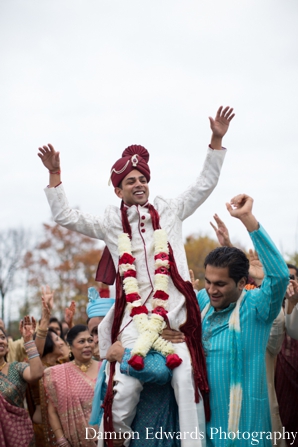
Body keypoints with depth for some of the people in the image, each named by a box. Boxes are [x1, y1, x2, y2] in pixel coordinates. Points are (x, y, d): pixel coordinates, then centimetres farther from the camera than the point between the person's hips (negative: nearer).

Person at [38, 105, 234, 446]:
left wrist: (216, 141, 7)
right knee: (125, 388, -11)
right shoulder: (111, 224, 14)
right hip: (134, 313, 0)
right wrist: (55, 173, 5)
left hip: (174, 310, 1)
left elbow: (204, 185, 15)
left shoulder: (169, 212, 15)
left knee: (187, 379, -12)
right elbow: (64, 217, 12)